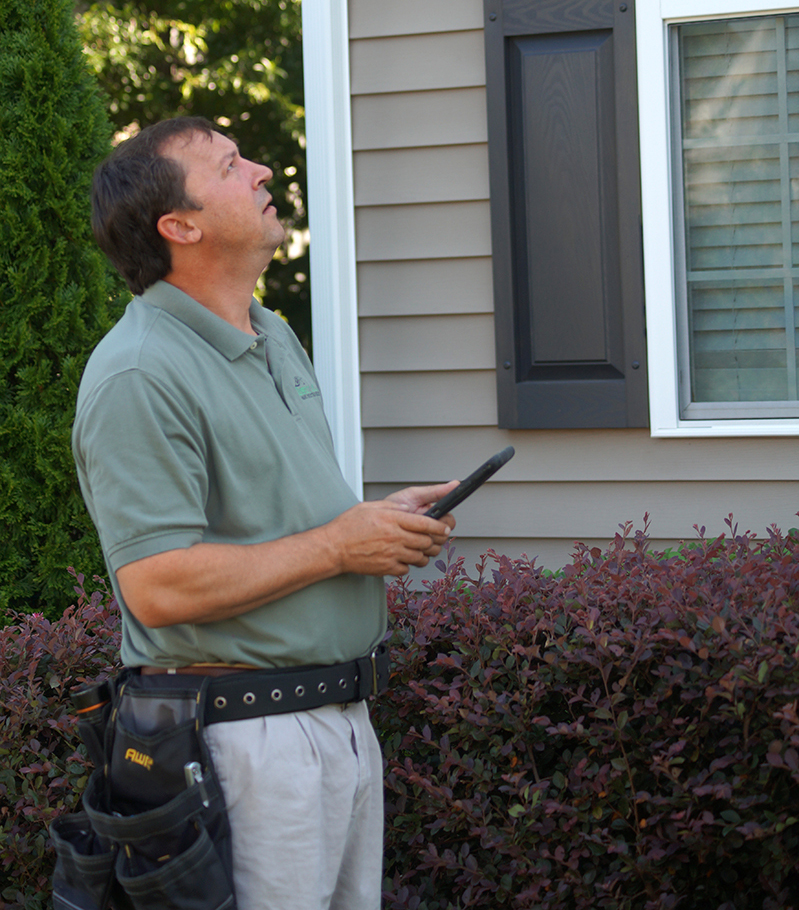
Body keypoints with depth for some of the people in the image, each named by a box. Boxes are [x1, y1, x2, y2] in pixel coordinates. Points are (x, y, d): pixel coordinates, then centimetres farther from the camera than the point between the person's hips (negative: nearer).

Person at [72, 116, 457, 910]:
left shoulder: (275, 338, 15)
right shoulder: (140, 375, -17)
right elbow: (158, 589, -25)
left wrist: (381, 521, 5)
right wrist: (338, 544, -17)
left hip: (341, 716, 9)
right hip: (245, 737, -9)